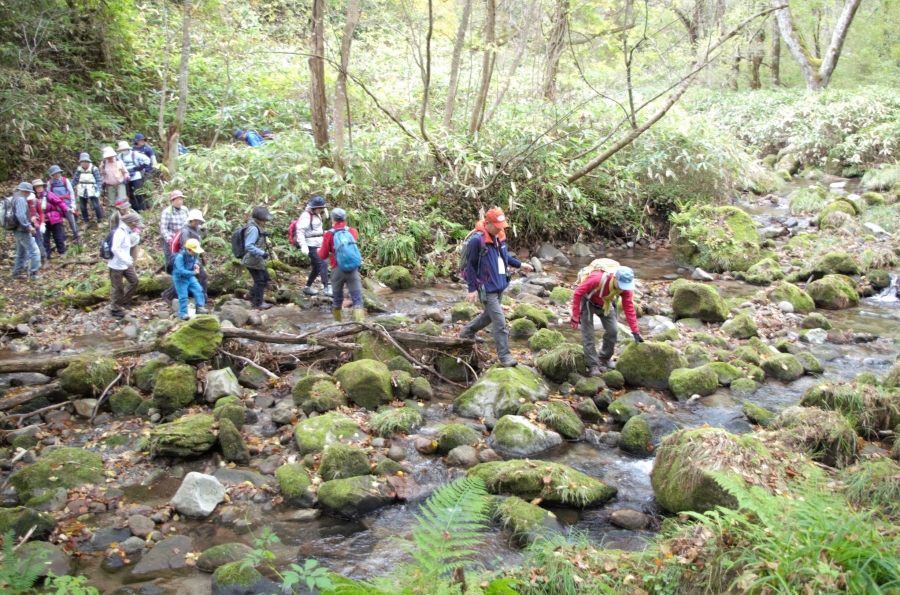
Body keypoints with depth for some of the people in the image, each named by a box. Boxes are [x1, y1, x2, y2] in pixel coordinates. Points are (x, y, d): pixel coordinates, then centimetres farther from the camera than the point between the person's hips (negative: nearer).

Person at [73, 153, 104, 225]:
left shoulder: (94, 169, -12)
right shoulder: (79, 169, 0)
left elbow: (99, 180, -10)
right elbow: (75, 179, 10)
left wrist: (98, 190, -18)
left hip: (92, 191, -4)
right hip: (82, 191, 4)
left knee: (96, 206, -8)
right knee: (83, 207, 10)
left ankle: (99, 221, 8)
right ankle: (86, 221, 25)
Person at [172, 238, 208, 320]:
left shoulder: (193, 255, -6)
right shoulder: (180, 257, -30)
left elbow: (195, 261, 17)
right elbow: (181, 271, -33)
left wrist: (196, 265, -7)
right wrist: (193, 273, -29)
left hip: (190, 276, 7)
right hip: (180, 278, -7)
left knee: (198, 289, -1)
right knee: (183, 296, -5)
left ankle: (200, 307, 8)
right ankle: (182, 313, 7)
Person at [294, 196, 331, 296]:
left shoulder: (317, 215, 14)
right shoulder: (306, 215, -14)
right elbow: (300, 231, -20)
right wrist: (303, 245, -27)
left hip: (317, 245, 9)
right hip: (310, 246, -9)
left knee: (316, 267, 14)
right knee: (323, 264, -17)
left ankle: (307, 287, 27)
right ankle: (327, 288, -20)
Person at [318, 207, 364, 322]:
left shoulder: (329, 234, -1)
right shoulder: (353, 231, 6)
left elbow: (323, 256, 4)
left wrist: (319, 250, 26)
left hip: (337, 269, 0)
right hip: (352, 269, 0)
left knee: (337, 300, 16)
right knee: (357, 300, -6)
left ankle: (338, 323, 28)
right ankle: (360, 322, -20)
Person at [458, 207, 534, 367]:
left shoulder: (500, 236, 3)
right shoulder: (477, 240, -20)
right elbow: (471, 265, -15)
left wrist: (520, 265, 13)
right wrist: (472, 289, -15)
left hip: (500, 285, 9)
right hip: (487, 288, -9)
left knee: (489, 315, 24)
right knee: (500, 322, -9)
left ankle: (467, 332, 45)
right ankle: (504, 356, -1)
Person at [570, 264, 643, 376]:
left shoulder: (626, 287, -26)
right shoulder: (597, 278, -41)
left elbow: (629, 308, -19)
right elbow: (577, 293, -31)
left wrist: (635, 332, -20)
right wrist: (575, 317, -27)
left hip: (606, 304, 5)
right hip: (588, 302, -4)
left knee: (613, 331, -1)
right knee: (588, 335, -9)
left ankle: (604, 359, 21)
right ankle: (593, 365, -1)